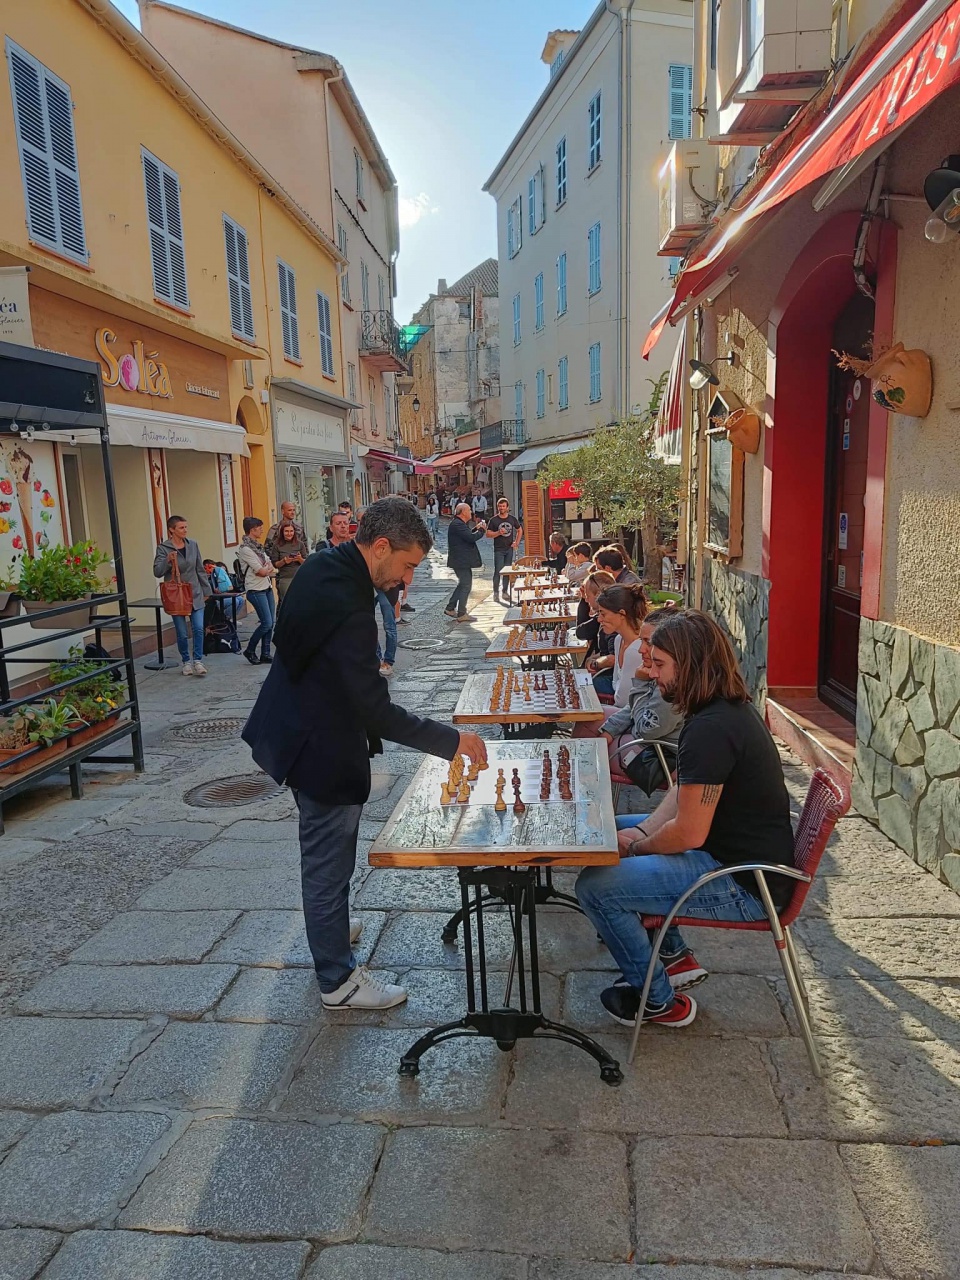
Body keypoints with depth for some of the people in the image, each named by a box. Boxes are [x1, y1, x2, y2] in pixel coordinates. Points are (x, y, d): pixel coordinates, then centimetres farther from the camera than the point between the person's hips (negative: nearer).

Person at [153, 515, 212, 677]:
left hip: (195, 594, 3)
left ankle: (198, 661, 0)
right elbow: (157, 572, -12)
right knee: (182, 633, 3)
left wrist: (206, 590, 12)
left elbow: (200, 569, 11)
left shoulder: (192, 545, 5)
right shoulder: (163, 548, -6)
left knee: (198, 628, -7)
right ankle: (186, 662, 19)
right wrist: (167, 560, -28)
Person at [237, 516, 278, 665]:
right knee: (266, 623, -10)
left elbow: (269, 566, 13)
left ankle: (265, 654, 13)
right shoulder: (245, 549, -13)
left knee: (270, 622, 6)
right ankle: (250, 651, 7)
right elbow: (261, 571, -15)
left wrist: (266, 569, -7)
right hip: (256, 590, -8)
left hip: (267, 587, 8)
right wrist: (270, 569, 4)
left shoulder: (258, 546, 13)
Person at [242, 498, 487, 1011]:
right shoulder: (348, 608, -33)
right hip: (322, 748, -10)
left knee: (323, 854, 28)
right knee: (329, 863, 6)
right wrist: (450, 740, -25)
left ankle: (328, 926, 50)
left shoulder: (323, 566, -2)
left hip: (300, 731, 10)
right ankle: (339, 981, 23)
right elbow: (376, 711, -31)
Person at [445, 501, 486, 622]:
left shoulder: (459, 523, 15)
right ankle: (462, 614, 1)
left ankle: (450, 608, 24)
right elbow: (471, 537, -27)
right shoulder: (457, 524, -20)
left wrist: (476, 529, 10)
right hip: (461, 561, -11)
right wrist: (482, 530, -11)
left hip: (461, 560, 11)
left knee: (463, 584, 18)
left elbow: (467, 535, 22)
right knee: (466, 585, -5)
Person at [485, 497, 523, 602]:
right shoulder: (494, 520, -4)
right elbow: (488, 534, -6)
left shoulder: (512, 519, 5)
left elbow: (520, 530, 18)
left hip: (509, 549, 4)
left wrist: (517, 542, 8)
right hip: (498, 550, -3)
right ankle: (496, 593, -2)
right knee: (498, 571, -9)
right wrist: (498, 533, -21)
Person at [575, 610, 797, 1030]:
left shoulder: (711, 729, -27)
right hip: (741, 856, 11)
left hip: (743, 885, -11)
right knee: (612, 832, 21)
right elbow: (684, 794, 13)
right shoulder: (730, 708, 7)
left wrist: (635, 847, -7)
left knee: (594, 884, -14)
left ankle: (658, 1001, 7)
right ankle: (675, 957, 26)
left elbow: (688, 833, -26)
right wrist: (640, 832, 0)